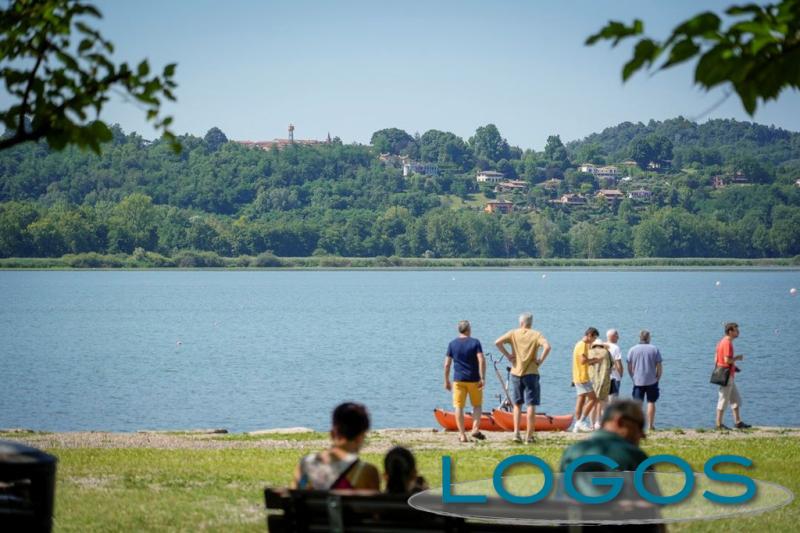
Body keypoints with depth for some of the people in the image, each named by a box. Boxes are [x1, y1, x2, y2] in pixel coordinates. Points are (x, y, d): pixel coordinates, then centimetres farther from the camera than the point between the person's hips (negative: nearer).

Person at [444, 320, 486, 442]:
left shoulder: (452, 344, 3)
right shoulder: (475, 342, -2)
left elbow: (447, 364, 2)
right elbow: (482, 361, -12)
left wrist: (446, 381, 10)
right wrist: (482, 378, -10)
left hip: (458, 380, 1)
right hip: (474, 379, -1)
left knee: (459, 407, 3)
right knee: (477, 405, 14)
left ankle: (462, 435, -1)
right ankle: (475, 429, -4)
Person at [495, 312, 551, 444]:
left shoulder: (513, 333, 2)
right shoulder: (536, 335, -3)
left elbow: (497, 342, -10)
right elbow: (547, 346, -20)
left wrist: (508, 355, -1)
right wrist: (541, 360, -8)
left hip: (516, 373, 2)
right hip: (531, 373, -2)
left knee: (517, 404, 15)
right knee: (531, 405, 3)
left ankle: (516, 433, 4)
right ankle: (529, 435, 1)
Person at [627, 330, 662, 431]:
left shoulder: (632, 350, 1)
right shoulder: (655, 349, -1)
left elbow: (629, 367, 3)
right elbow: (659, 367, -2)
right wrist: (658, 378, 8)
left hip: (638, 381, 1)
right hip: (652, 381, -1)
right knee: (651, 402, 6)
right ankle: (650, 425, 5)